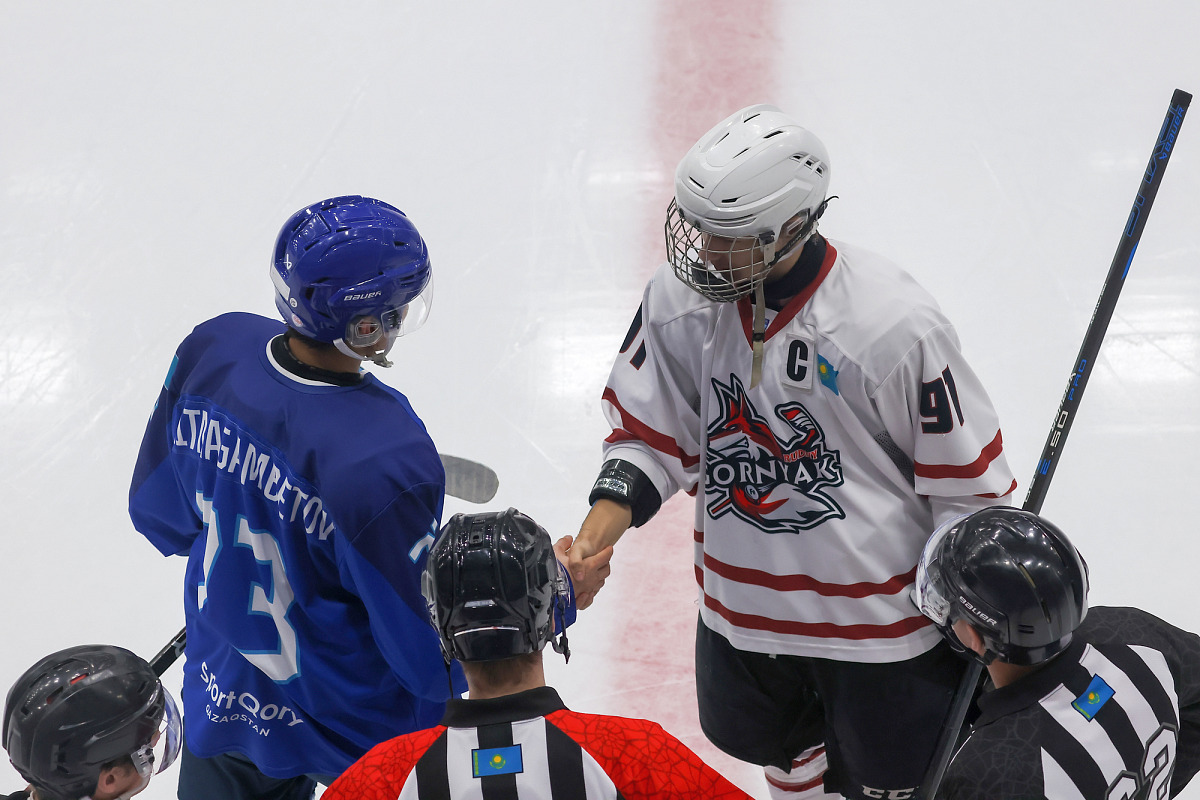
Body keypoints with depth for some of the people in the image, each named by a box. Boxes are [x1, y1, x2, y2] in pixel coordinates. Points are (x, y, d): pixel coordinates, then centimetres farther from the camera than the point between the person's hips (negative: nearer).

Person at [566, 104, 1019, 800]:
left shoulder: (894, 323, -27)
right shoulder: (679, 299, -13)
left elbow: (965, 476, -16)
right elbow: (650, 430, -1)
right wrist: (599, 531, -17)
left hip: (880, 608, -5)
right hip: (743, 606, 5)